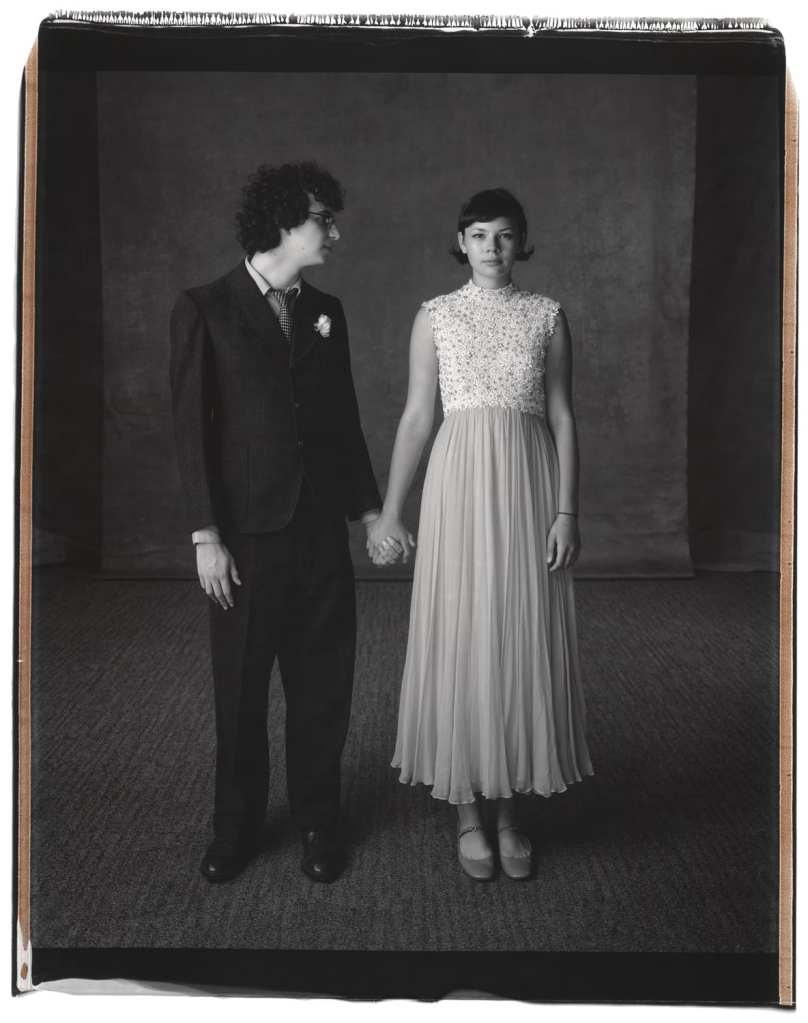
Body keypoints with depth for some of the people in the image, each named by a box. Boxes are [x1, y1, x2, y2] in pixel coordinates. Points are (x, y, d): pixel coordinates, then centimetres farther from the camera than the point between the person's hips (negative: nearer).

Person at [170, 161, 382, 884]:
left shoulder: (326, 312, 10)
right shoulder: (205, 310, -4)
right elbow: (191, 429, -7)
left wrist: (370, 507, 11)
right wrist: (205, 535, -11)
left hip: (322, 530, 4)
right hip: (246, 533, -3)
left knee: (322, 684, 9)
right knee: (240, 688, 9)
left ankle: (318, 821, 27)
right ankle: (237, 826, 27)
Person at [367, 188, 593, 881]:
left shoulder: (548, 316, 7)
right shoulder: (436, 316, 6)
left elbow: (563, 417, 4)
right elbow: (416, 417, 5)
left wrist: (567, 512, -4)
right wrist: (389, 512, 2)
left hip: (529, 487, 1)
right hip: (460, 486, 0)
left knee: (524, 643, 3)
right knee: (461, 642, 2)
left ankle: (509, 810, 18)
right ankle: (469, 812, 16)